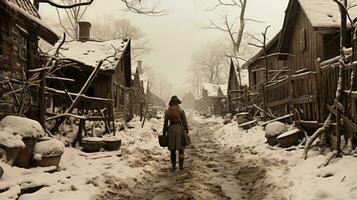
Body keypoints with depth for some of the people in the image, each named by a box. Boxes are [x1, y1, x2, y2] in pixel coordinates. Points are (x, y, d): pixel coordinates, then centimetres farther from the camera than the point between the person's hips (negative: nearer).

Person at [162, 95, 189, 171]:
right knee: (181, 149, 9)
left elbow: (165, 123, 2)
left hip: (171, 129, 1)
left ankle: (173, 166, 11)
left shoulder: (167, 112, 1)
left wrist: (164, 133, 9)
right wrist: (187, 132, 3)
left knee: (172, 149, 12)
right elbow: (185, 123, -3)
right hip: (180, 129, -1)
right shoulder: (181, 111, -4)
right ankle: (181, 166, 7)